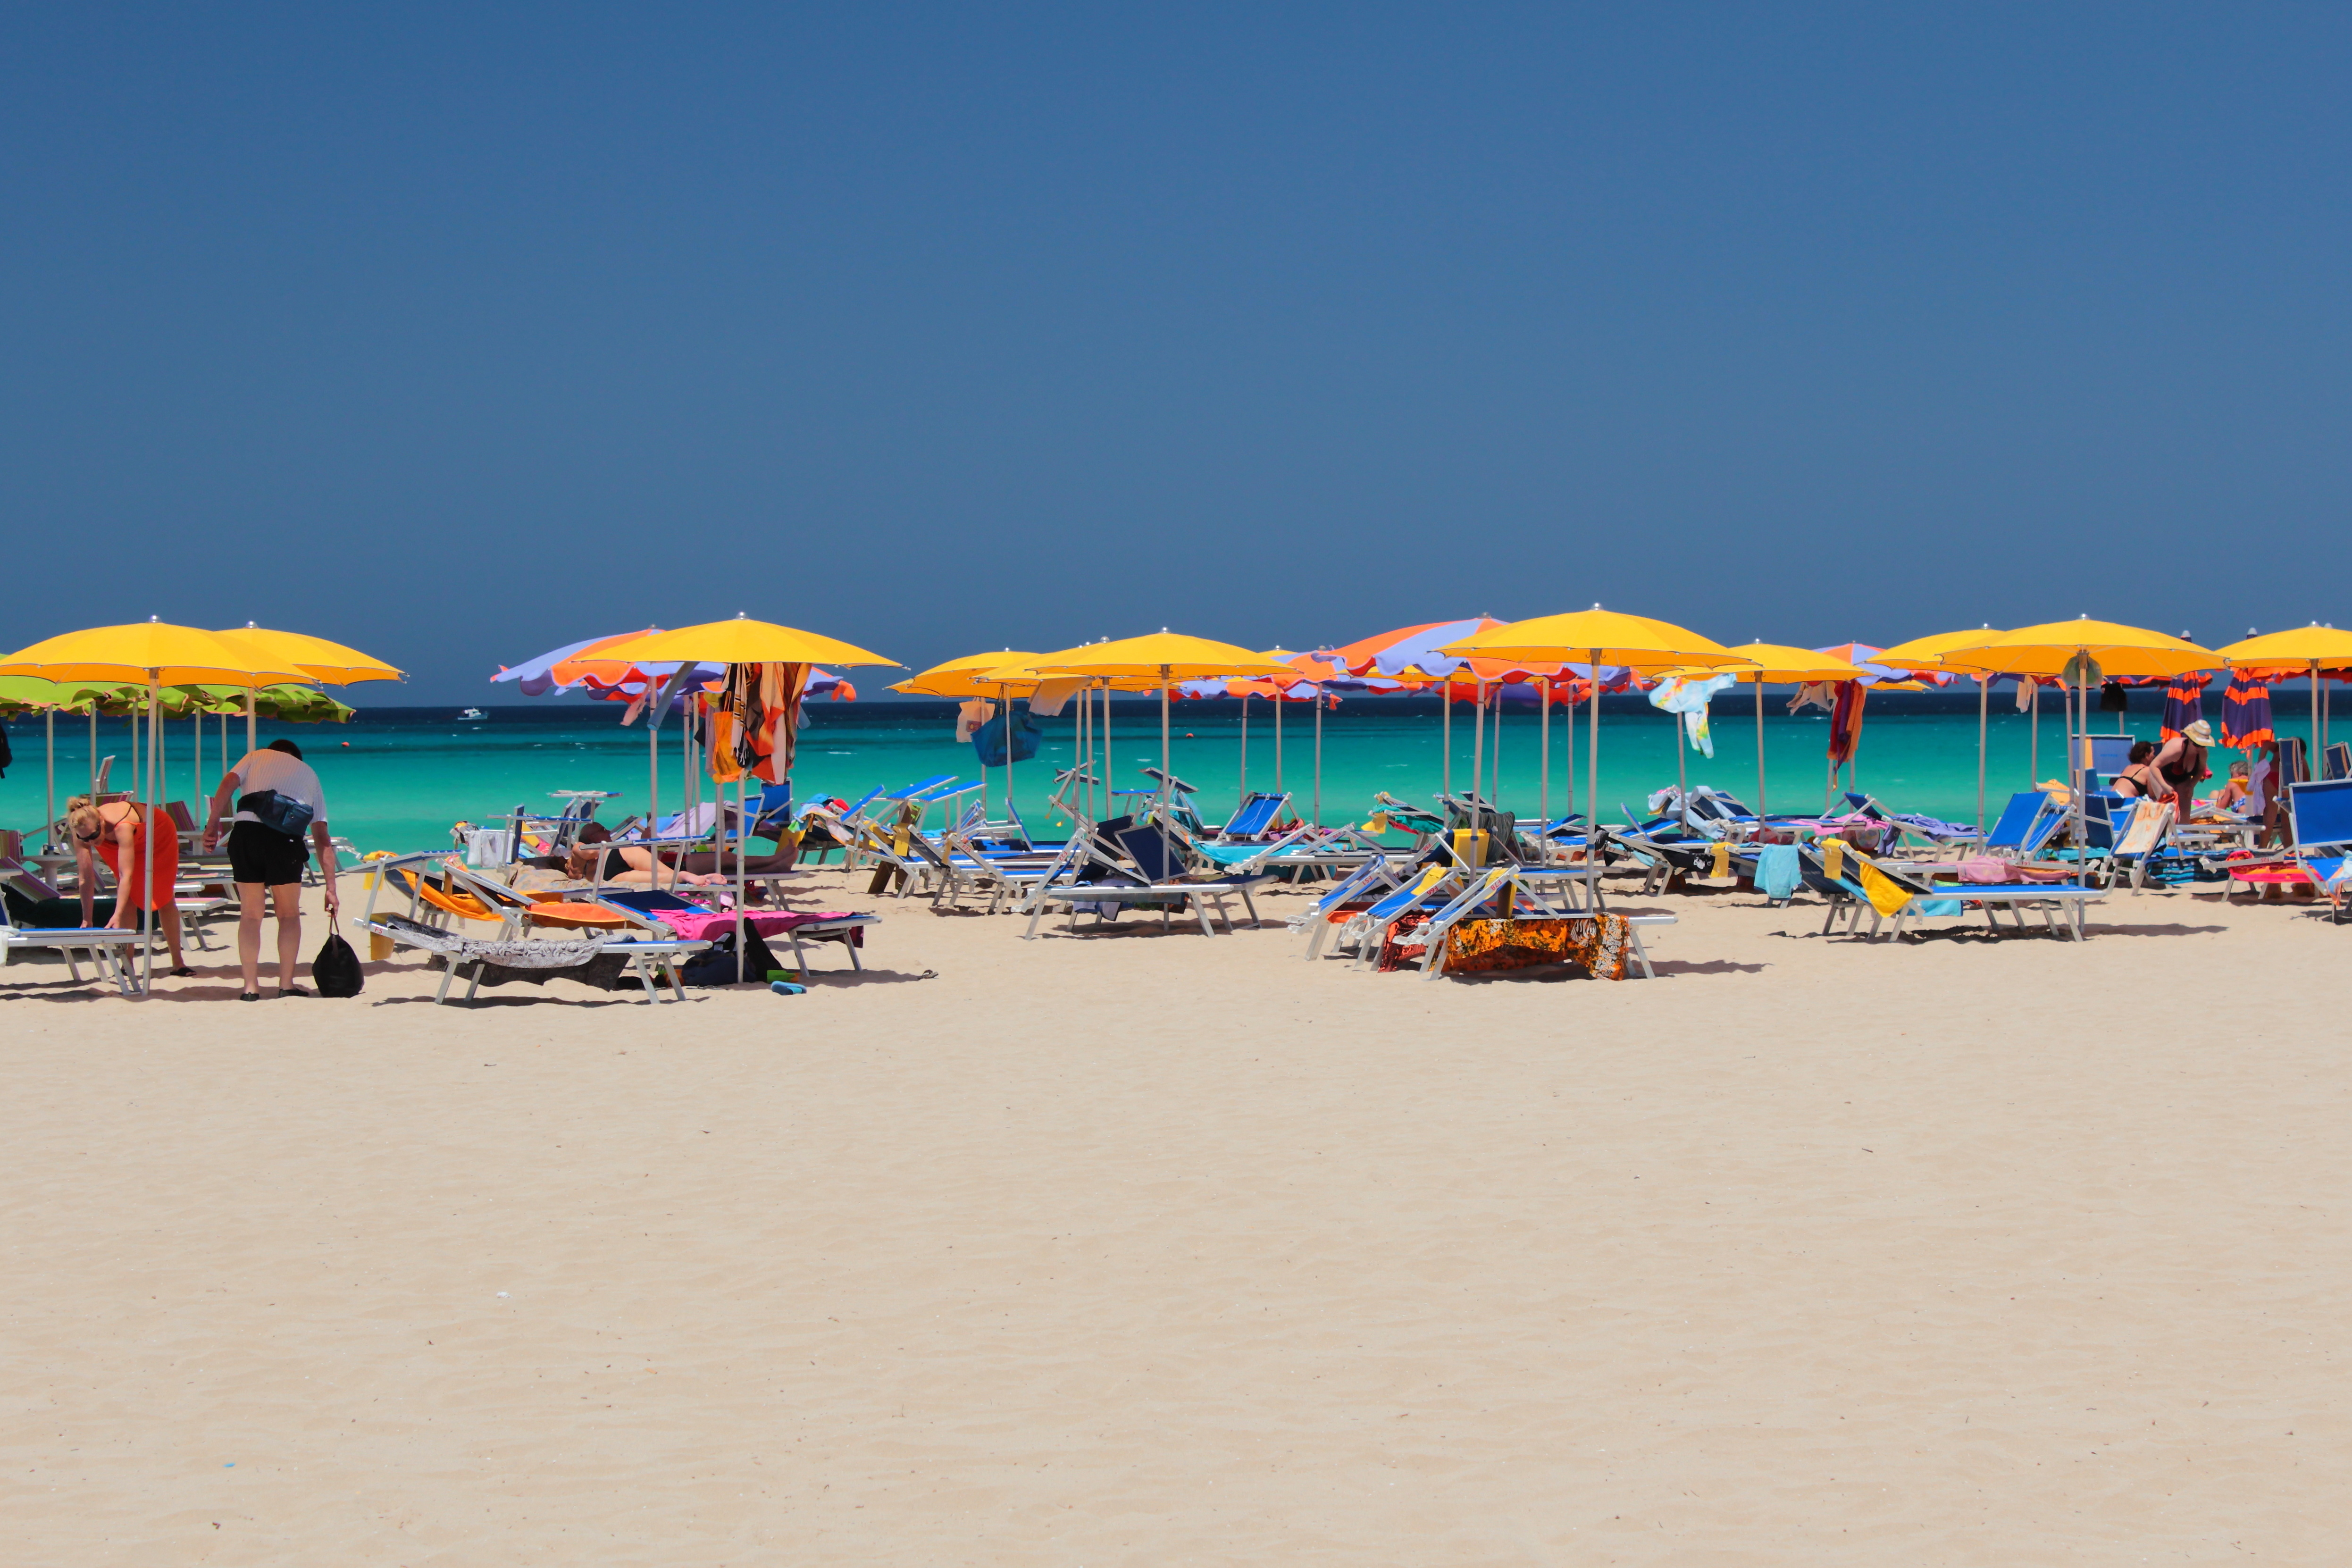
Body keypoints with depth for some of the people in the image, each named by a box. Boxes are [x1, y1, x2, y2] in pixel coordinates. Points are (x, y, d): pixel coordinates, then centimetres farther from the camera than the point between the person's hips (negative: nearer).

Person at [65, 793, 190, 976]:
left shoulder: (122, 826, -48)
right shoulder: (83, 831, -33)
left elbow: (126, 875, -51)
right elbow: (85, 878, -29)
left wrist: (117, 917, -58)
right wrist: (87, 920, -30)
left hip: (159, 836, -4)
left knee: (164, 900, 3)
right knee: (127, 900, -9)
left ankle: (178, 963, 12)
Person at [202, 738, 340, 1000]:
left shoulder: (257, 757, 28)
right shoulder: (309, 774, 29)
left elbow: (228, 783, 4)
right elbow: (322, 839, 23)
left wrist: (212, 826, 1)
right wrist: (331, 889, 23)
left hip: (246, 830, 0)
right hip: (287, 837, 0)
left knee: (250, 915, 9)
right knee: (289, 914, 15)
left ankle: (251, 986, 8)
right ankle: (286, 984, 12)